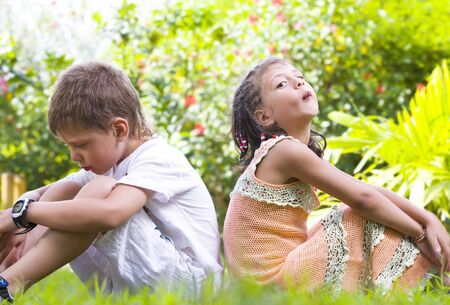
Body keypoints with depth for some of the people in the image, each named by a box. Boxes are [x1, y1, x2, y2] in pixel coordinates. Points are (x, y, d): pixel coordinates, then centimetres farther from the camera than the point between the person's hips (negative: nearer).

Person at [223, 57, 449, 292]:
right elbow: (364, 198, -18)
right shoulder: (284, 150, -15)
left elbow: (372, 191, 8)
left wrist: (429, 219, -2)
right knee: (373, 219, -9)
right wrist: (420, 233, -7)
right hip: (276, 279, -10)